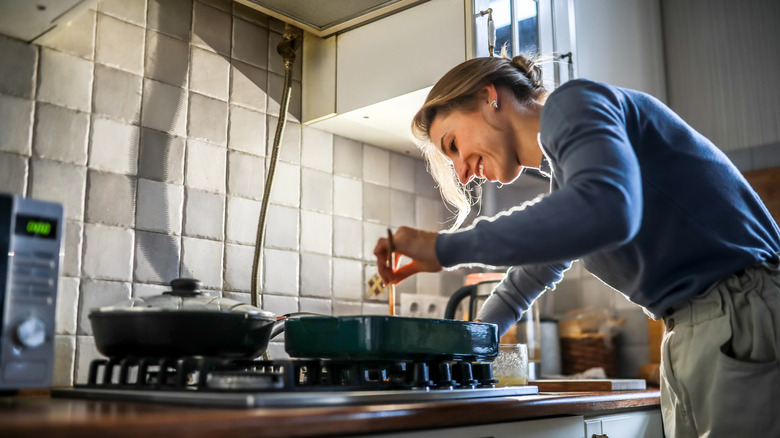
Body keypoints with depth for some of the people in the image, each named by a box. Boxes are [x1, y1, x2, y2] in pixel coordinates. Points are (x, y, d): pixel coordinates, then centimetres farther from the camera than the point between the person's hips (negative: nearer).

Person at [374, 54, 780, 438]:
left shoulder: (572, 102, -8)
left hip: (746, 321, -9)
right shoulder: (561, 175, 19)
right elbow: (533, 271, 32)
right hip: (690, 336, 9)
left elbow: (606, 208, -29)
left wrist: (444, 248, -22)